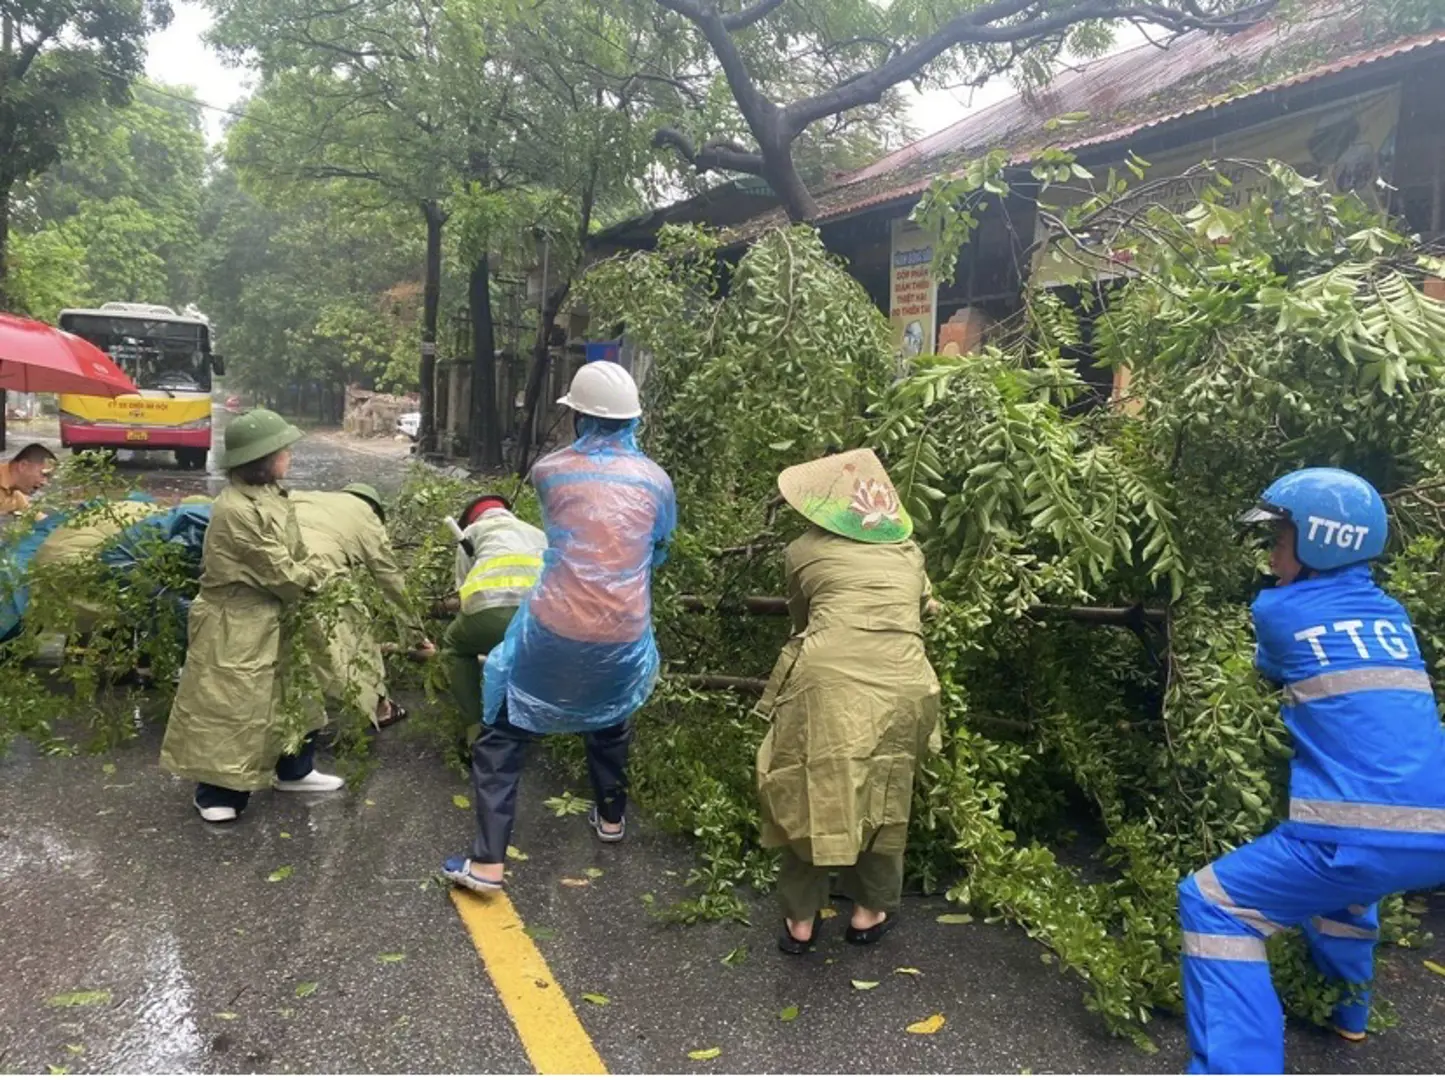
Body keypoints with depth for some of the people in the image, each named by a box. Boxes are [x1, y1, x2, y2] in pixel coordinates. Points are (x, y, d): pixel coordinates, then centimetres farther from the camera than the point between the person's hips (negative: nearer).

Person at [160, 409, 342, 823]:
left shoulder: (269, 494, 5)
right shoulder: (237, 508, -25)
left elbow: (289, 552, 13)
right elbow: (277, 571, -20)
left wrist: (311, 572, -3)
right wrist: (316, 580, -5)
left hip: (270, 615, 10)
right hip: (236, 623, -10)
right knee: (229, 704, 2)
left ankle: (294, 771, 33)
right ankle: (216, 793, 16)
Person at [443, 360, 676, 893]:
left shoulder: (550, 471, -1)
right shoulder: (656, 480, 3)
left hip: (555, 632, -3)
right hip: (623, 636, 3)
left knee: (503, 737, 11)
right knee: (610, 722, 32)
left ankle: (487, 862, 6)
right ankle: (611, 816, 48)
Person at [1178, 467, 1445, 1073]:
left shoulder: (1277, 609, 2)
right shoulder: (1391, 615, 16)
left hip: (1365, 835, -7)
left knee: (1213, 905, -1)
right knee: (1336, 877, 37)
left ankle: (1236, 1065, -8)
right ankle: (1347, 1010, 48)